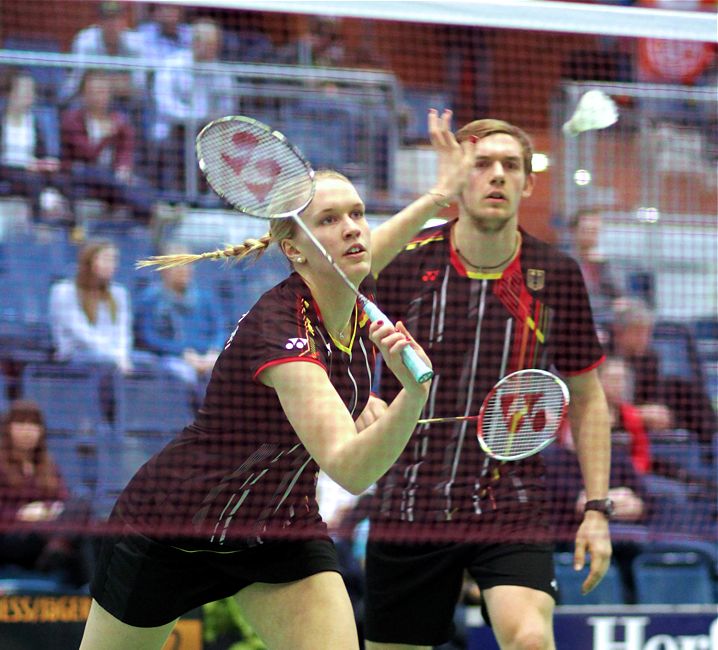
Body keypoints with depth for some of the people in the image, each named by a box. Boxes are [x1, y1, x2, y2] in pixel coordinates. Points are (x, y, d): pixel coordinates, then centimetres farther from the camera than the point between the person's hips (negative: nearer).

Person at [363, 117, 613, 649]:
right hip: (409, 507, 1)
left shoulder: (557, 277, 0)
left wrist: (597, 509, 4)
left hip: (513, 509, 0)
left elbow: (586, 397, 10)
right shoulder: (403, 264, -5)